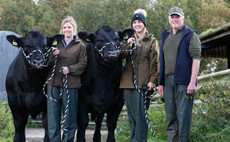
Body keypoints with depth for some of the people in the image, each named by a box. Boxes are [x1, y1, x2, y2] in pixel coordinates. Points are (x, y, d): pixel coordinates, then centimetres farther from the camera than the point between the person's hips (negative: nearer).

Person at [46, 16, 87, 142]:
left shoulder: (80, 46, 6)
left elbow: (83, 64, -1)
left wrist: (70, 69, -15)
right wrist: (52, 55, -7)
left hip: (70, 85, -3)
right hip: (53, 84, 3)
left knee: (70, 115, 2)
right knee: (53, 115, 4)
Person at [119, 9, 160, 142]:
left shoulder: (152, 40, 5)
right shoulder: (130, 39, 19)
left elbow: (155, 62, -2)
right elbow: (121, 55, 5)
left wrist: (152, 80, -11)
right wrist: (128, 46, -13)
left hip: (142, 82, -5)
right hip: (128, 81, 5)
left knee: (140, 114, -9)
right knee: (131, 115, 8)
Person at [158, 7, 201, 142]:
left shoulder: (190, 35, -2)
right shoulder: (166, 36, 18)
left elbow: (196, 58, -9)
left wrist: (192, 82, -17)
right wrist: (161, 82, 15)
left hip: (184, 81, -6)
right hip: (168, 80, 6)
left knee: (183, 116, -6)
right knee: (170, 117, 10)